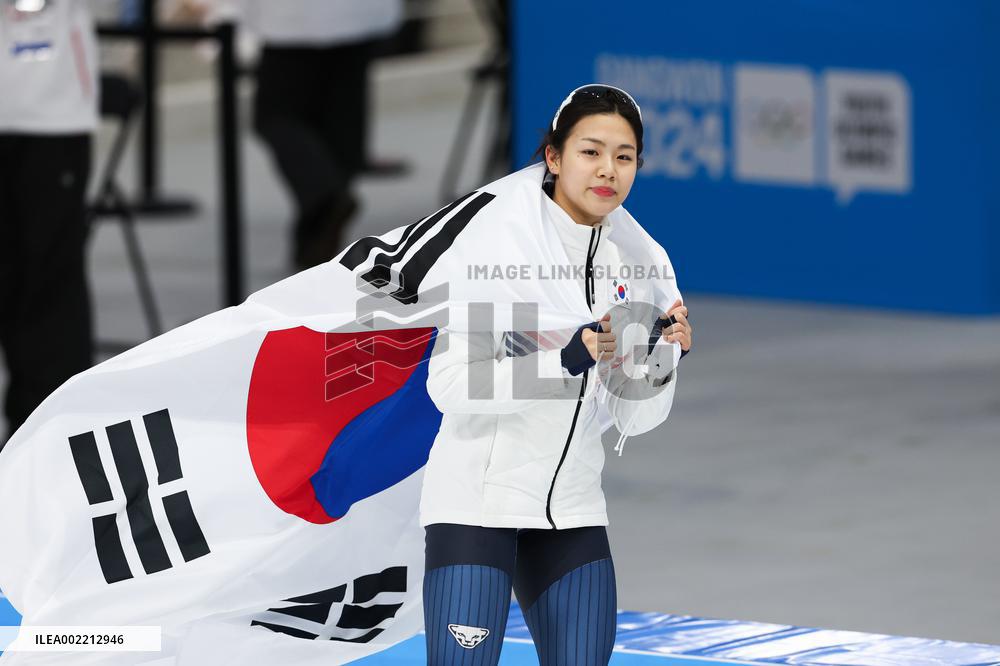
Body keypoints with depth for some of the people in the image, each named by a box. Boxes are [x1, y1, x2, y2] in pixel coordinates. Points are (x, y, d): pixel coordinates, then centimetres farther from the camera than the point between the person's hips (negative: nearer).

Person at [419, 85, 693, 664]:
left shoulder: (631, 264, 6)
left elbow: (632, 418, 8)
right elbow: (450, 384, -19)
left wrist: (663, 356, -12)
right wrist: (571, 360, -28)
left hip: (572, 506, 6)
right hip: (478, 500, -6)